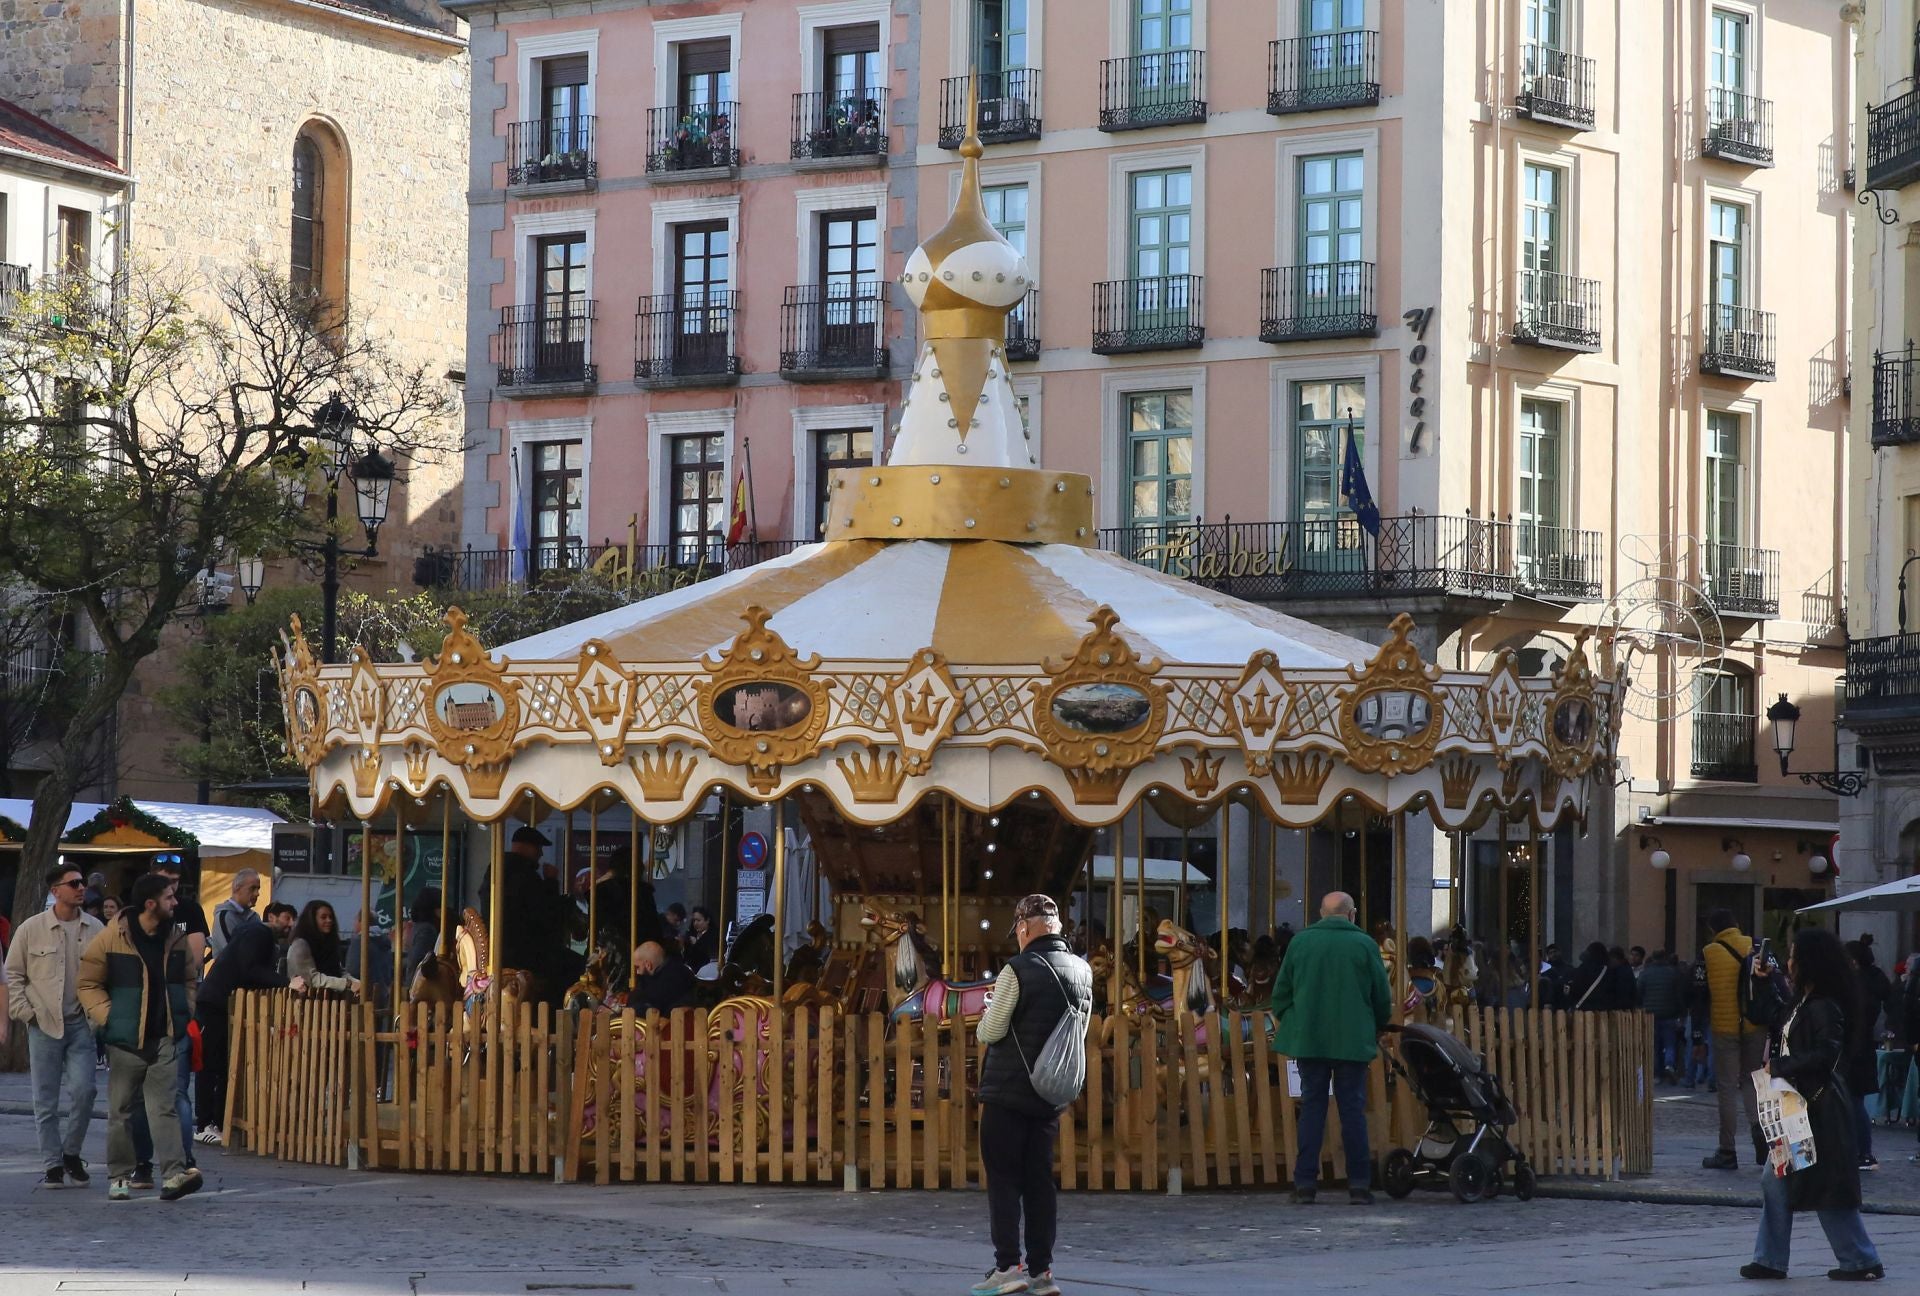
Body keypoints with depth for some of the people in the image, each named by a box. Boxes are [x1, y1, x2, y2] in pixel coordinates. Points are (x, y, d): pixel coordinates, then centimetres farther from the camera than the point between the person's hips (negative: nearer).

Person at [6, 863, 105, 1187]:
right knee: (46, 1101, 3)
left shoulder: (94, 929, 4)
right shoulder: (32, 929, 0)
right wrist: (25, 1012, -2)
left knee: (83, 1091, -9)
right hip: (43, 1025, -1)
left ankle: (71, 1152, 12)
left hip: (81, 1025, 1)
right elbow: (13, 975, 6)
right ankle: (52, 1164, 12)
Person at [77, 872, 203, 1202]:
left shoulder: (177, 939, 7)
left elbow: (190, 979, 20)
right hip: (126, 1039, -2)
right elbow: (88, 982, -2)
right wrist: (106, 1016, -12)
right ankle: (119, 1176, 16)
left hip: (166, 1038, 2)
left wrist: (187, 1013, 5)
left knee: (163, 1106, -6)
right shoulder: (111, 938, -7)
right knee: (120, 1109, 7)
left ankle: (173, 1173, -15)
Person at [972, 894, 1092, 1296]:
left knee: (1003, 1179, -1)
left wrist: (991, 1011, 8)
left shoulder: (1018, 970, -15)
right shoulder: (1082, 971, 6)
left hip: (1009, 1092, -6)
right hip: (1051, 1096, 6)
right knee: (1040, 1180, 9)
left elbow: (989, 1033, -12)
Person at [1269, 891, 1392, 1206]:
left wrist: (1290, 1024, 22)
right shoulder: (1364, 944, -2)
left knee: (1311, 1108, 7)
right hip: (1353, 1040, -1)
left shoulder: (1300, 942, 4)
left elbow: (1280, 994, 8)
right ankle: (1359, 1185, 1)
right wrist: (1378, 1027, 22)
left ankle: (1305, 1183, 3)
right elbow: (1383, 997, 4)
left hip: (1308, 1038, 1)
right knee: (1353, 1109, 3)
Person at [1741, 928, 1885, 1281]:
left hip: (1820, 1108, -10)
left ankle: (1862, 1262, 5)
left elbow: (1825, 1055, -26)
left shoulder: (1824, 1007, -17)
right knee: (1775, 1181, 9)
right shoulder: (1804, 1002, 12)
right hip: (1799, 1105, 10)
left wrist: (1779, 1066, -17)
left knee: (1828, 1187, -3)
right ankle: (1770, 1260, 13)